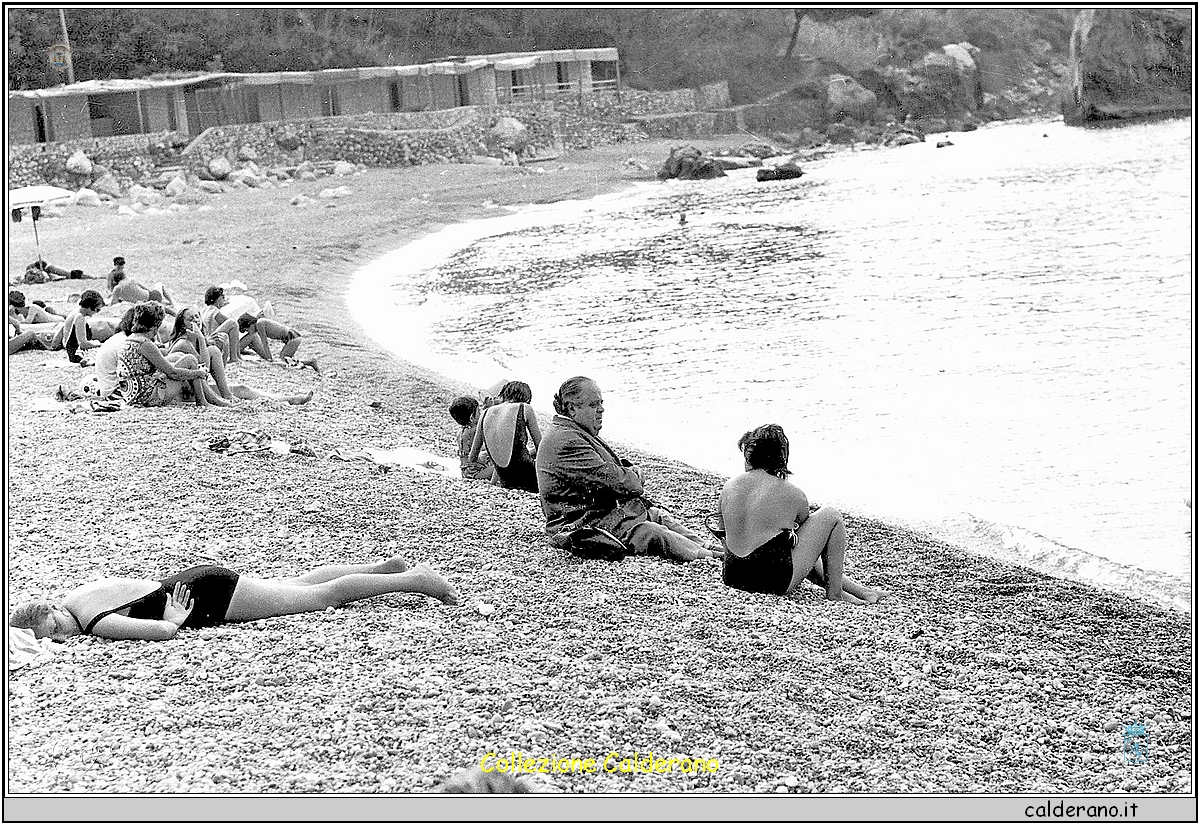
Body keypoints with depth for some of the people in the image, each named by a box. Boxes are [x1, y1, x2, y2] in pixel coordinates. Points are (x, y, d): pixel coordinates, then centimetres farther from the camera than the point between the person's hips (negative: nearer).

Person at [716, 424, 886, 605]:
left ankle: (849, 585, 40)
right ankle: (835, 591, 14)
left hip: (732, 576, 6)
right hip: (776, 582, -6)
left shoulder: (729, 487, 2)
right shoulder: (793, 495, -8)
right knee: (831, 517, 7)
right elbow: (807, 527, 12)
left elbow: (724, 534, 11)